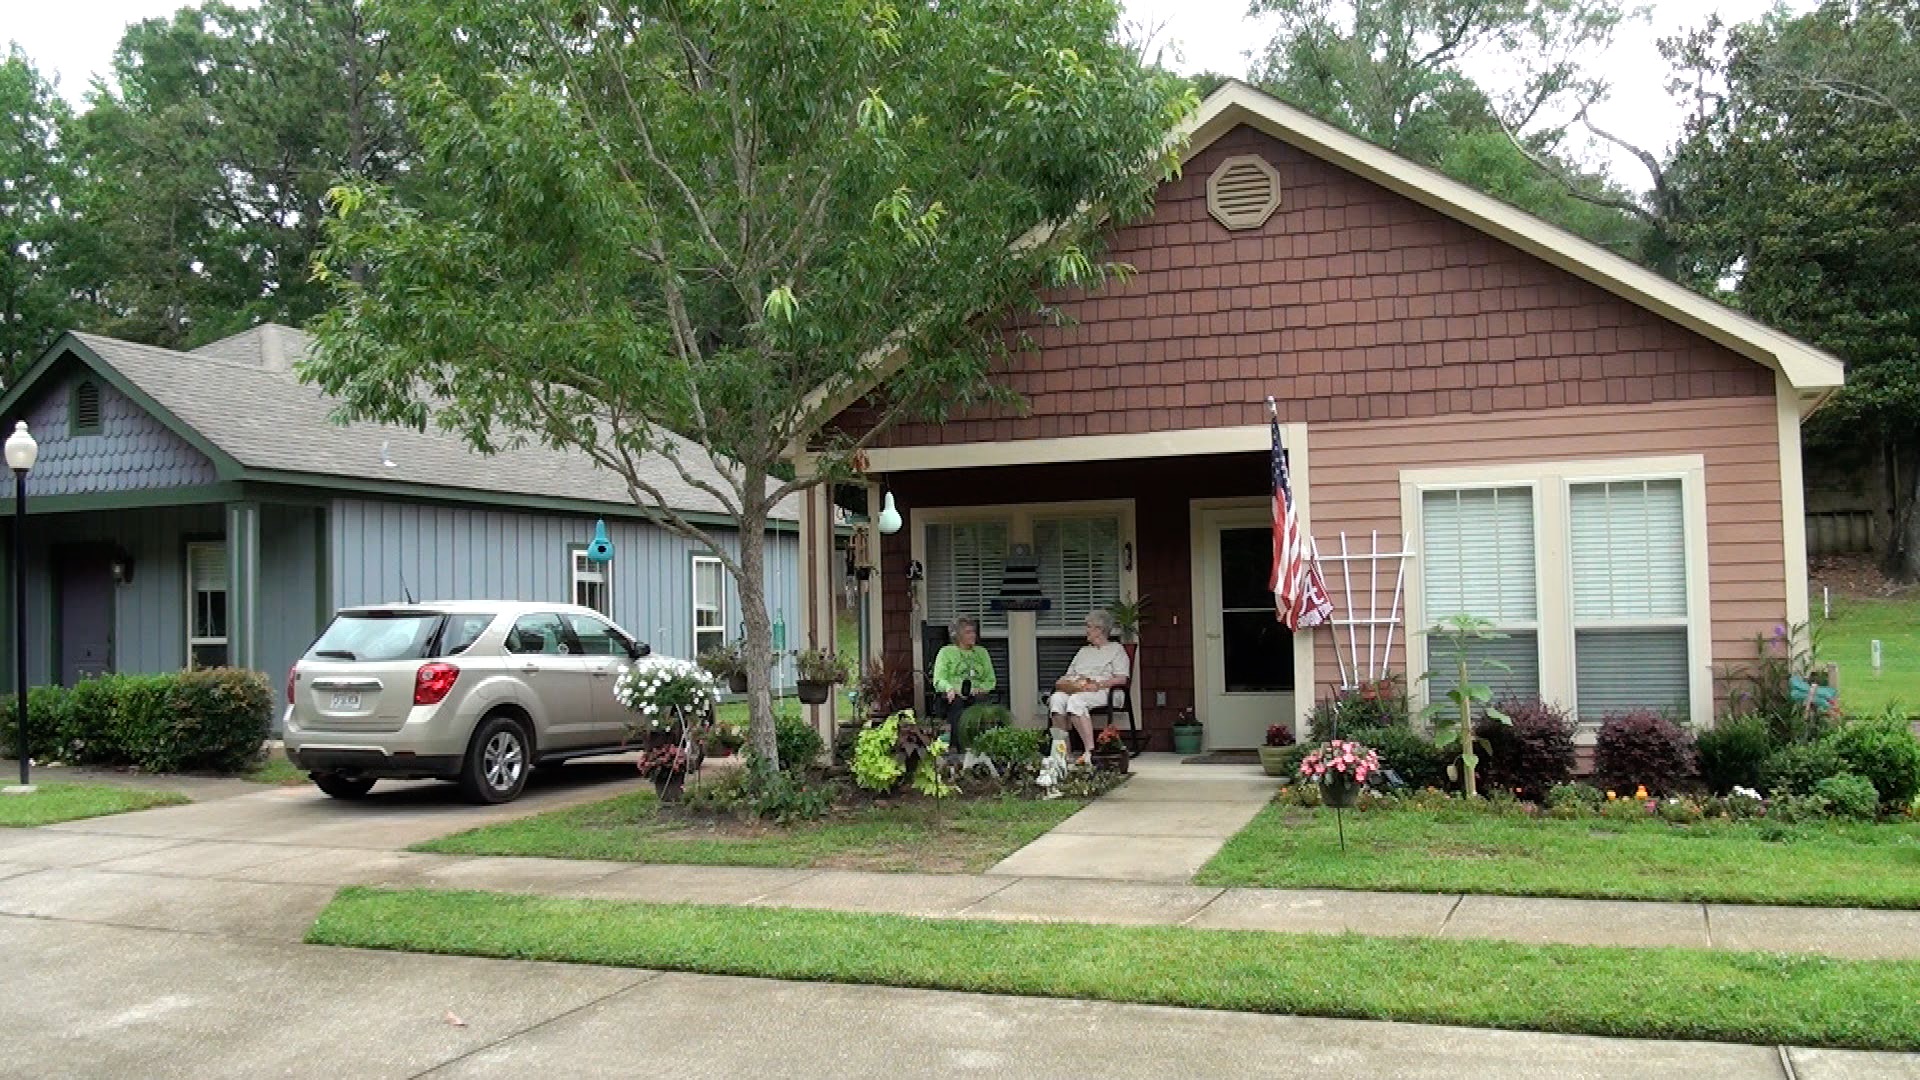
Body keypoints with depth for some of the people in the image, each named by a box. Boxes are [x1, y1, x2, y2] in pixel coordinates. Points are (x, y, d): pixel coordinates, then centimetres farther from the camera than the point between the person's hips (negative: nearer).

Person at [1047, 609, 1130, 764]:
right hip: (1074, 689, 5)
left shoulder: (1116, 649, 14)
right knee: (1056, 699, -31)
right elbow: (1069, 675, 30)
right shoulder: (1083, 650, 34)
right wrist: (1062, 682, 6)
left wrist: (1098, 684, -13)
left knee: (1076, 700, -40)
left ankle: (1089, 750, -44)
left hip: (1100, 692, -5)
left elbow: (1121, 679, 0)